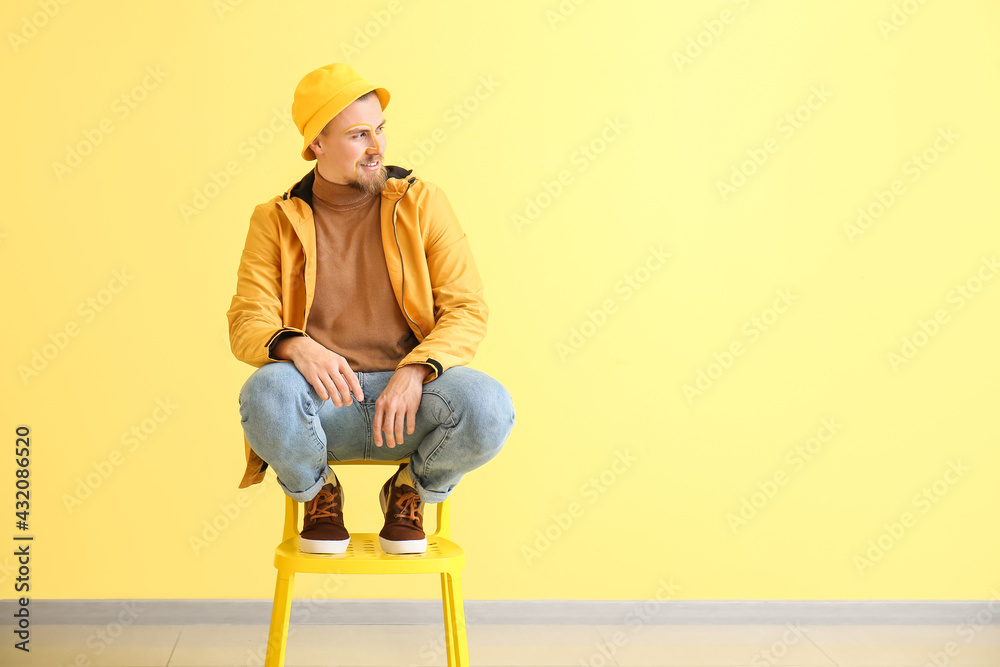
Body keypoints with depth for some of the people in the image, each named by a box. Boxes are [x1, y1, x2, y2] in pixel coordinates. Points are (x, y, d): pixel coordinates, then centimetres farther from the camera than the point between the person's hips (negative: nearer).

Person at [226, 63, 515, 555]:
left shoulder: (423, 204, 7)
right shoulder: (276, 220, 7)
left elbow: (467, 309, 0)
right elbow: (247, 323, 0)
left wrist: (415, 371, -19)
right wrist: (295, 346, -24)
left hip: (409, 393, 1)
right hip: (321, 402, 0)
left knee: (489, 407, -31)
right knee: (266, 393, -36)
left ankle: (411, 490, 5)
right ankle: (317, 492, 2)